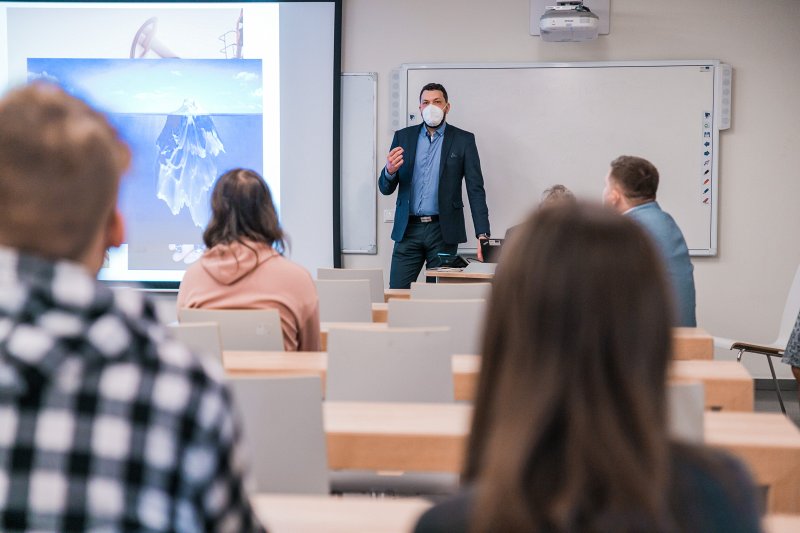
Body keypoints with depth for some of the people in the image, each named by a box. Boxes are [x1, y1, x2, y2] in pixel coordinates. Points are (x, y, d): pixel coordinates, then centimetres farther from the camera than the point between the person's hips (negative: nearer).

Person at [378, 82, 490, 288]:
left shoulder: (463, 140, 3)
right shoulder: (403, 137, 8)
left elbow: (476, 190, -1)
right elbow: (385, 188, 9)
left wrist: (482, 235, -12)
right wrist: (390, 171, -16)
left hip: (443, 230, -2)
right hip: (408, 229, 2)